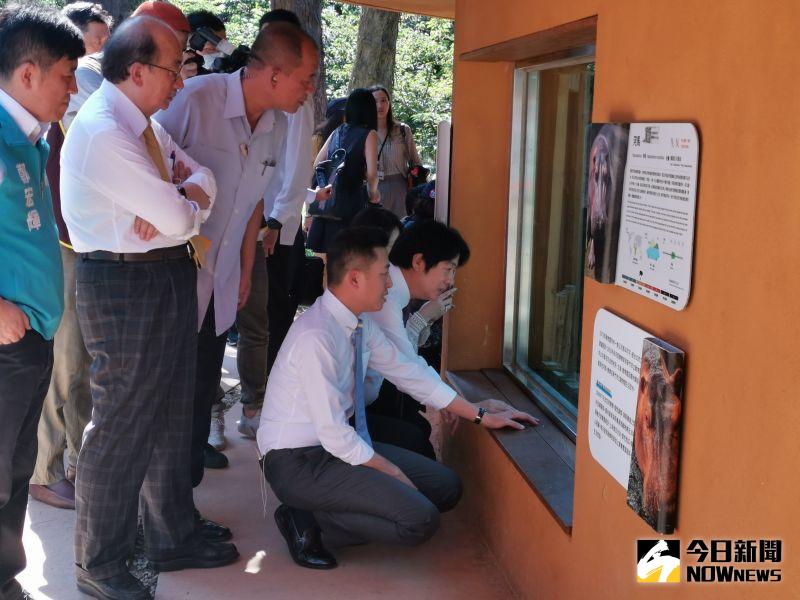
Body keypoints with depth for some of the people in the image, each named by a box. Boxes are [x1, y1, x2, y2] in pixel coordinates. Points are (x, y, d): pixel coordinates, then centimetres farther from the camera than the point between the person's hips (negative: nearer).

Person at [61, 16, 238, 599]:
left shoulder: (146, 123, 9)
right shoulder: (101, 131, -21)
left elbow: (204, 179, 7)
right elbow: (179, 219, -23)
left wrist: (178, 200, -14)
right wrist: (187, 208, 0)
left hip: (171, 276, 10)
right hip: (125, 286, -10)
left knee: (172, 417, 19)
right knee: (120, 429, 3)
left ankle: (172, 536, 36)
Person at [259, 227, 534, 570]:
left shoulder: (361, 326, 1)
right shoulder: (316, 337, -26)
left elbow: (409, 373, 9)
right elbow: (333, 433, -25)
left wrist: (481, 416, 11)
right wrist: (391, 471, -14)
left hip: (340, 444, 9)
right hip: (298, 462, -9)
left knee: (446, 488, 7)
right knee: (420, 519, -21)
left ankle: (315, 518, 3)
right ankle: (307, 521, -4)